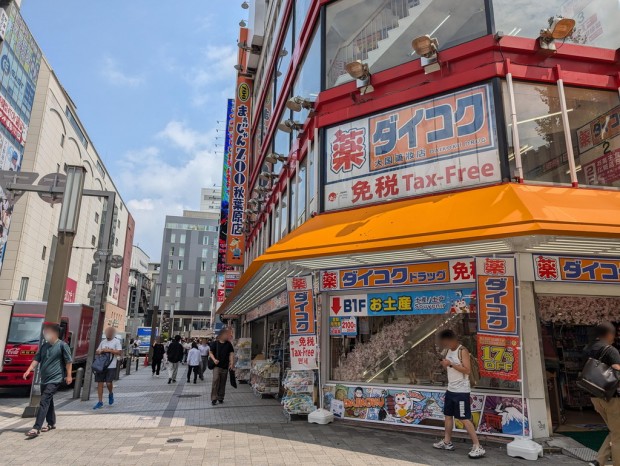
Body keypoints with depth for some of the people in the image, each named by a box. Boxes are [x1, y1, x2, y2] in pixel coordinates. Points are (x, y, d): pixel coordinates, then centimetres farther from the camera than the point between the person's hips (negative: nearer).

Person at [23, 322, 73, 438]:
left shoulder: (62, 345, -10)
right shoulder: (43, 346, 11)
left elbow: (68, 361, -9)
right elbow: (36, 359, 8)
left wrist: (68, 376, -12)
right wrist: (28, 370, -7)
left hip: (55, 379, -7)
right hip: (44, 379, 7)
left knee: (44, 402, -14)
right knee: (48, 402, 16)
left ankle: (37, 428, -14)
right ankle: (51, 423, 30)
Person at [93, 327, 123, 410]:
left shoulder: (116, 342, -1)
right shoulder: (103, 341, 15)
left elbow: (120, 352, -10)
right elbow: (97, 351, 19)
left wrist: (109, 350, -15)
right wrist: (101, 351, -4)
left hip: (111, 366, -5)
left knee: (109, 383, -11)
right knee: (100, 383, 4)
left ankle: (111, 394, 22)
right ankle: (100, 402, 14)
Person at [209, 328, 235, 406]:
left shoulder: (229, 344, 5)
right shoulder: (215, 343, -2)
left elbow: (231, 353, 4)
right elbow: (210, 353, 2)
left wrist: (232, 363, -8)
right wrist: (214, 359, -14)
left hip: (225, 366, 3)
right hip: (217, 366, -3)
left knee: (223, 383, 7)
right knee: (215, 380, -17)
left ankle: (220, 397, 21)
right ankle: (214, 398, -11)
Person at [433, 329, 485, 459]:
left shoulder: (462, 351, -15)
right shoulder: (448, 351, 9)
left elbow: (467, 370, -22)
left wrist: (451, 364, -24)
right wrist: (444, 363, -2)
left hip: (461, 391, -9)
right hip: (450, 389, 9)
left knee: (464, 419, -6)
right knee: (448, 415, 16)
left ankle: (478, 447, 2)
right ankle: (447, 442, 29)